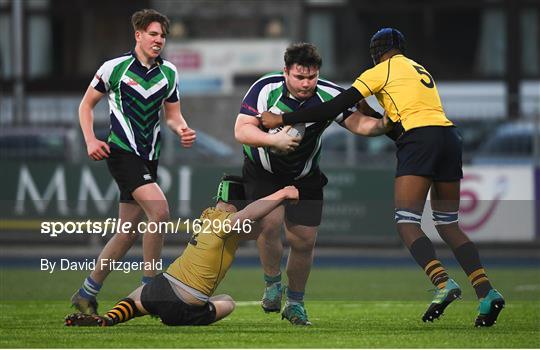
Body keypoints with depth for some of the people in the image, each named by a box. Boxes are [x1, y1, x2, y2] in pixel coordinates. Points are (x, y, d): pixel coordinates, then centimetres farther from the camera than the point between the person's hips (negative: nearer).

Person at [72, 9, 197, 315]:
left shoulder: (169, 73, 9)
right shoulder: (114, 68, -4)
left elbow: (173, 115, 18)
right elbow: (87, 104, 6)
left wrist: (182, 130, -5)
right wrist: (91, 140, -7)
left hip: (149, 157, 6)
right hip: (122, 152, -6)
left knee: (128, 232, 5)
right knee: (160, 211, -23)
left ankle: (87, 294, 17)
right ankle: (150, 287, -13)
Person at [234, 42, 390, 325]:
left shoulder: (329, 95, -17)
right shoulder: (266, 89, -20)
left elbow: (358, 122, -24)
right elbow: (241, 130, -24)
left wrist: (382, 124, -45)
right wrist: (273, 140, -40)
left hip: (305, 178, 2)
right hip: (263, 172, -2)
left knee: (304, 241, 0)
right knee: (270, 222, -24)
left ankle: (295, 302, 22)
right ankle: (272, 283, 0)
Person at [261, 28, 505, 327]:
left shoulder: (380, 71, 7)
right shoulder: (421, 70, 28)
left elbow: (336, 107, 0)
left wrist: (282, 120, 2)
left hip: (420, 140, -7)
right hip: (450, 138, 7)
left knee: (407, 223, -7)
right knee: (448, 225, 11)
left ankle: (443, 283, -29)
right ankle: (486, 291, -3)